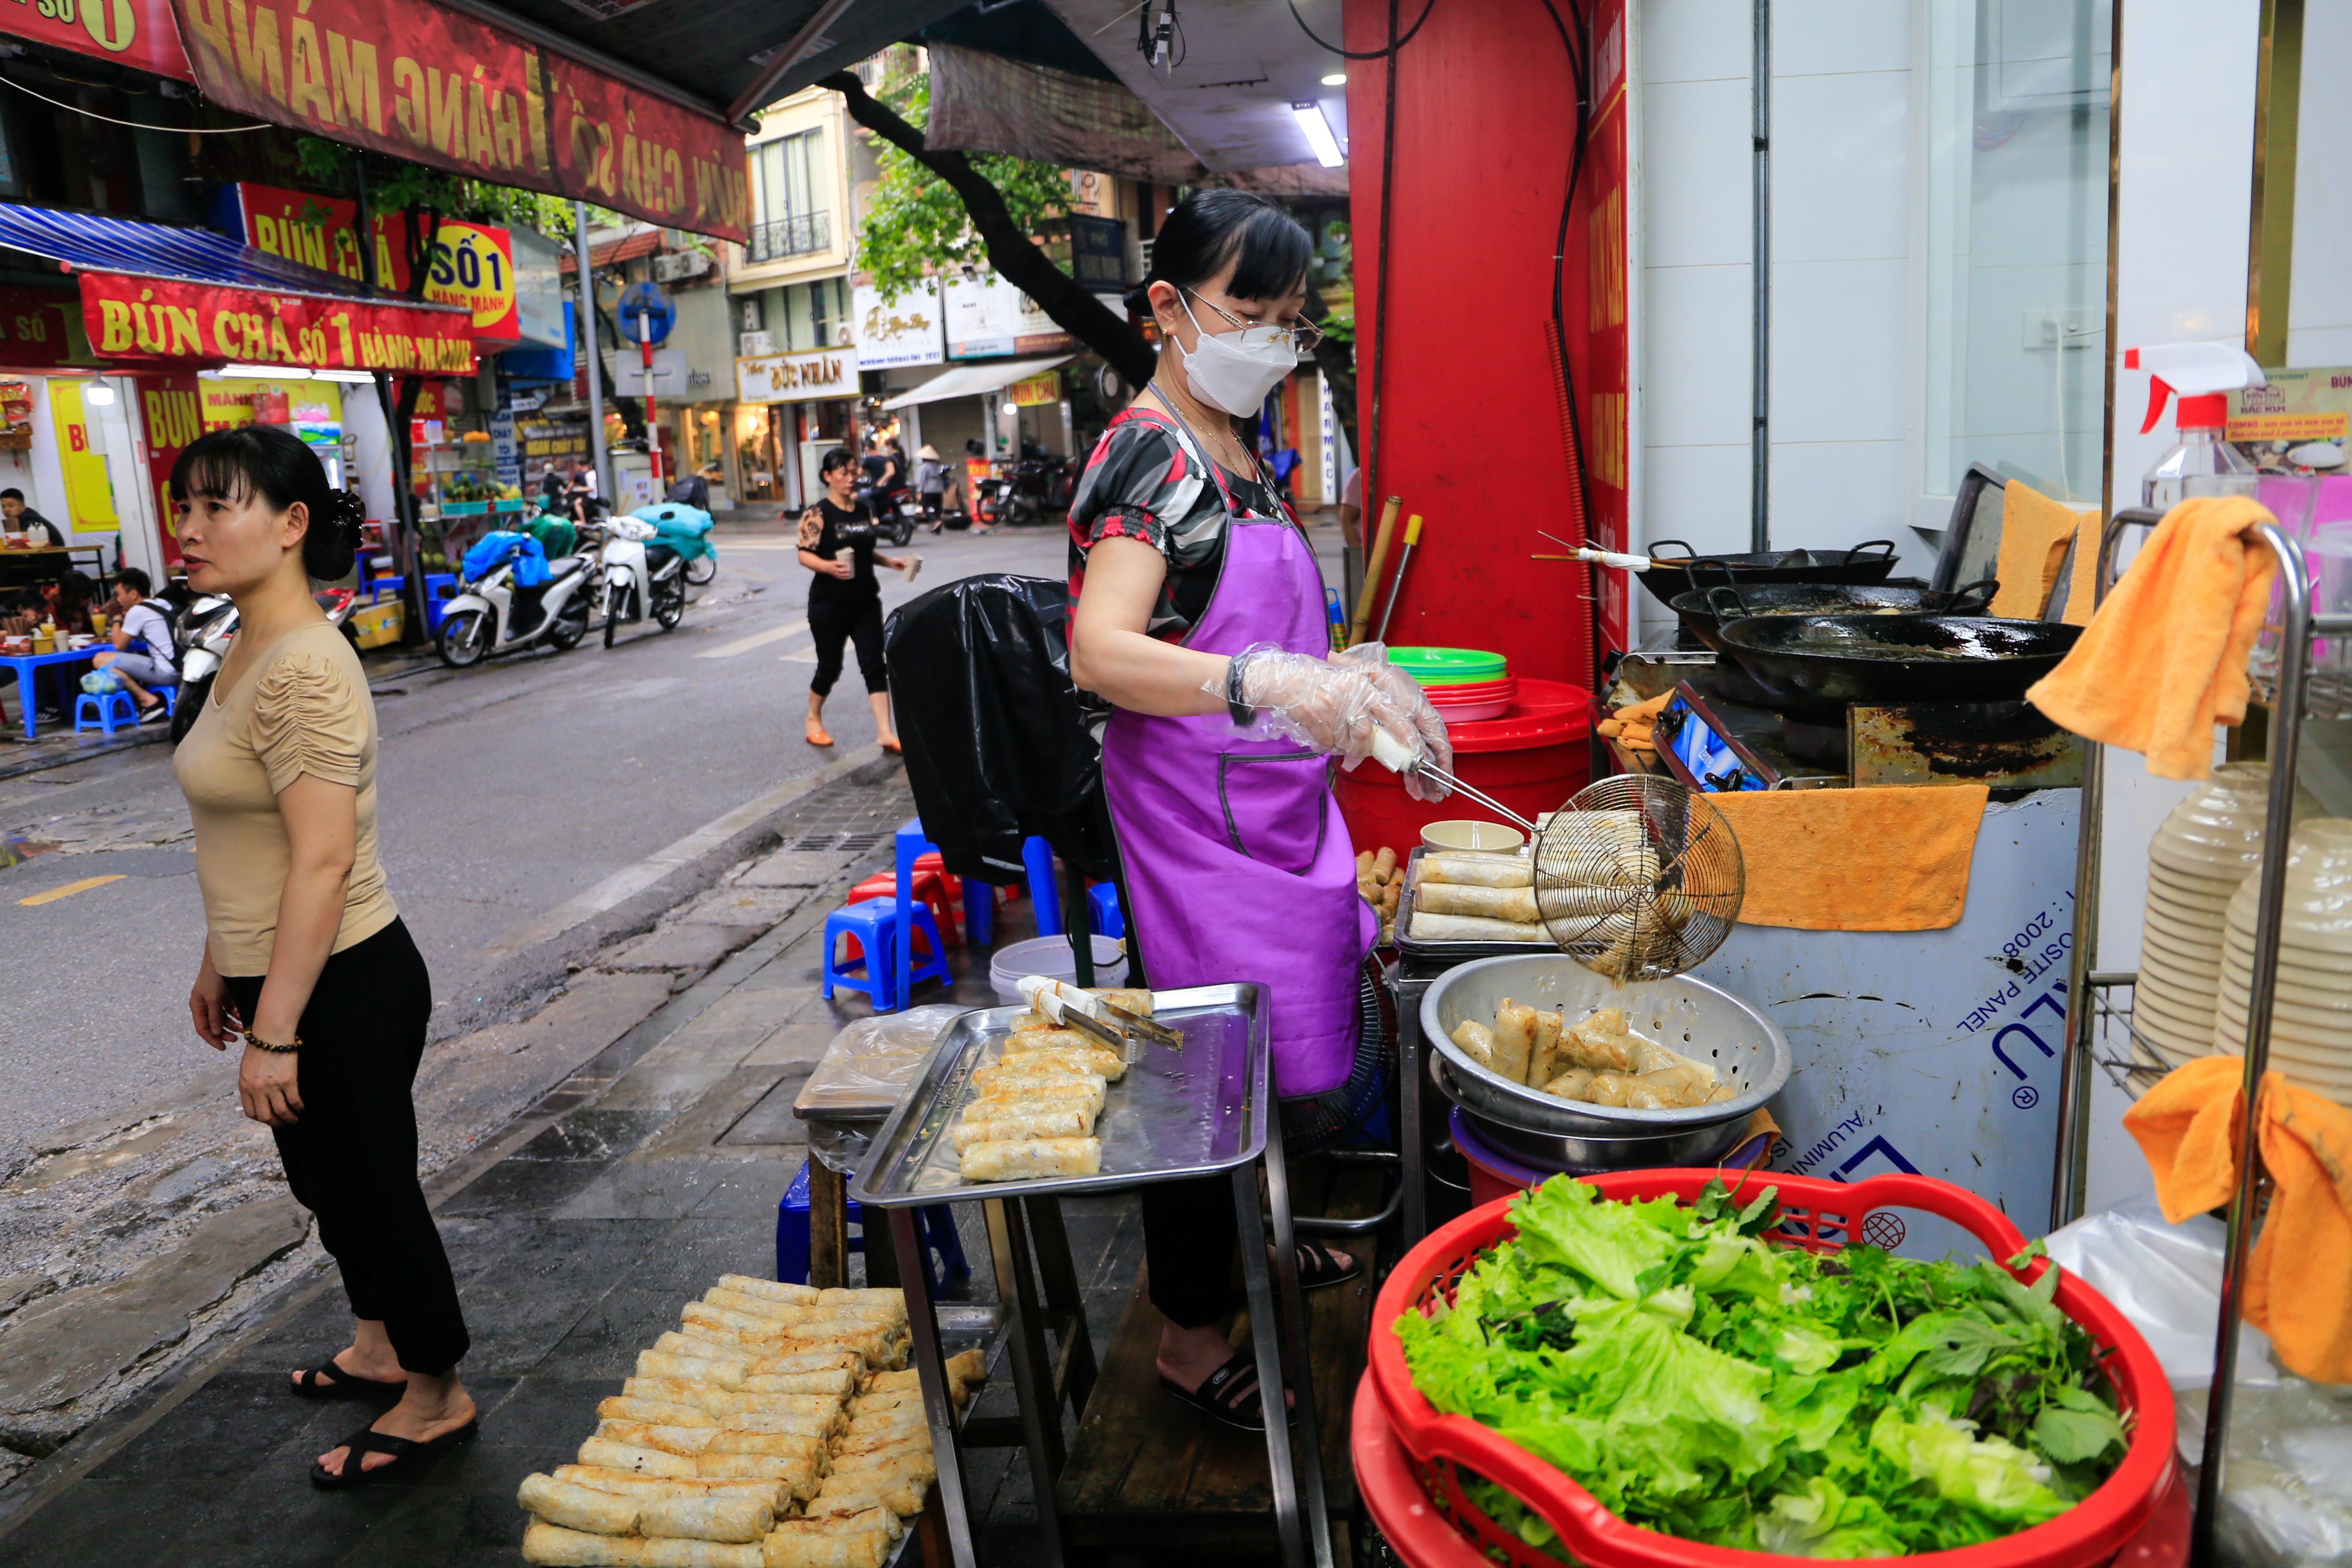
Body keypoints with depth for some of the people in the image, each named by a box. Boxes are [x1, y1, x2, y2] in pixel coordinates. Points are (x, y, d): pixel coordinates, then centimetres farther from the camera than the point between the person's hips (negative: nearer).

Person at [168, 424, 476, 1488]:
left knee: (371, 1186, 6)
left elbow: (324, 862, -26)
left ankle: (437, 1396, 25)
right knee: (328, 1180, 24)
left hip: (341, 988, -10)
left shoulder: (305, 669, -23)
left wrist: (274, 1033, -24)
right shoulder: (247, 654, 8)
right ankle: (383, 1347, 45)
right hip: (281, 975, 10)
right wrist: (218, 962, 21)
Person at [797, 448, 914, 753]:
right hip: (830, 603, -5)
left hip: (866, 600, 5)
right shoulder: (818, 514, -9)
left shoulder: (864, 510, 9)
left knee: (875, 664, -3)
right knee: (830, 667, 7)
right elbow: (805, 555, -13)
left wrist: (890, 561, 6)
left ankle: (886, 734, -4)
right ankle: (814, 719, 33)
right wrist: (828, 566, -30)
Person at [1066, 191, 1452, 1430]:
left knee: (1267, 1048, 22)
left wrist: (1354, 685, 17)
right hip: (1192, 817, -9)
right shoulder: (1147, 454, -17)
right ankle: (1188, 1338, 19)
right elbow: (1102, 652, -33)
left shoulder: (1239, 455, 12)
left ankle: (1252, 1239, 44)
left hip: (1268, 804, 9)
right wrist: (1271, 685, -46)